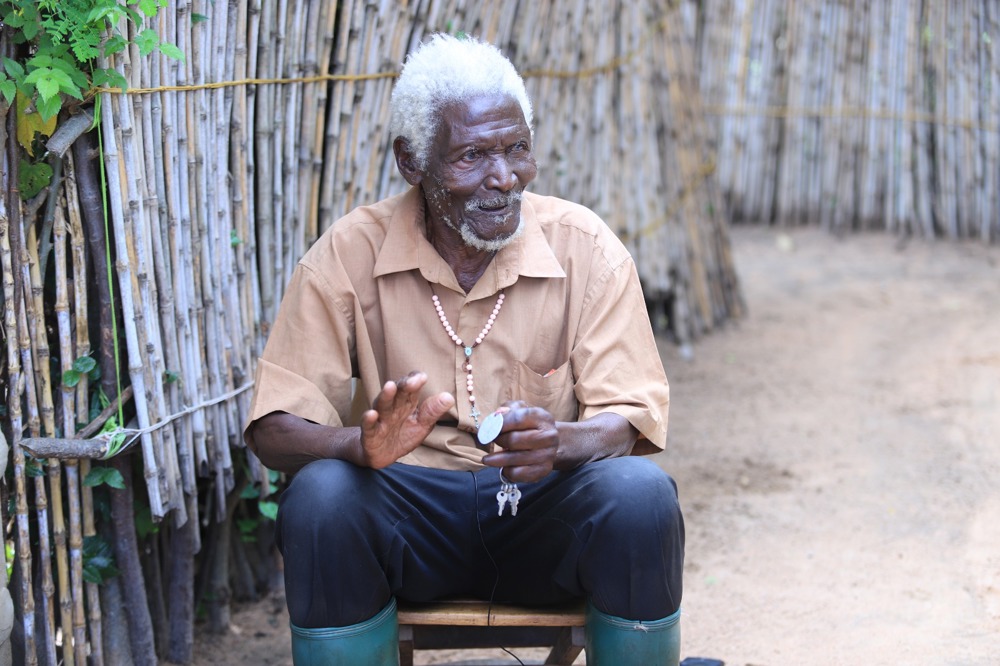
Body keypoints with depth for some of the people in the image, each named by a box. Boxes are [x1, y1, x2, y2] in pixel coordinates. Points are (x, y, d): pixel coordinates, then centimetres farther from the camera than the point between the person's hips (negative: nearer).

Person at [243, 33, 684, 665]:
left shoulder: (585, 247, -3)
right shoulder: (349, 253, -4)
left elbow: (631, 416, -7)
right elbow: (276, 428, -8)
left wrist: (561, 442, -31)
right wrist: (363, 445, -31)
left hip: (545, 507, 1)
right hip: (408, 507, 0)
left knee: (640, 495, -30)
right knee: (321, 497, -31)